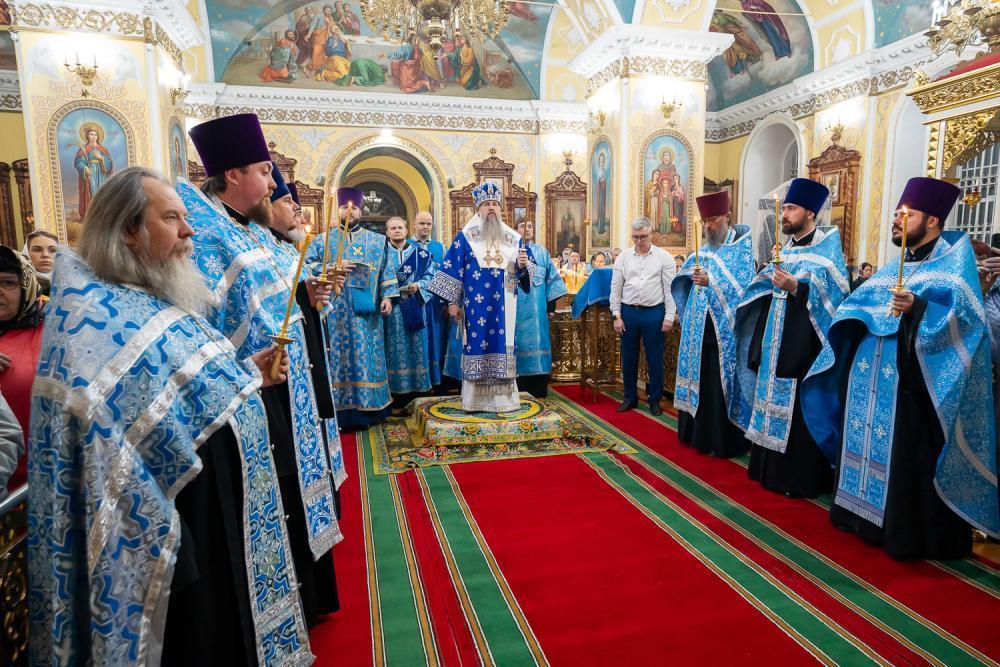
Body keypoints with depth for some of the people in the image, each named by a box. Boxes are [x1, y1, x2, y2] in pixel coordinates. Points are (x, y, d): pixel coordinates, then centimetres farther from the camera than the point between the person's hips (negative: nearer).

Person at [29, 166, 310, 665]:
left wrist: (249, 371, 3)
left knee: (226, 624, 24)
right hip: (178, 525, -9)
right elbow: (106, 462, -24)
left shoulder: (162, 301, 8)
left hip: (221, 508, 9)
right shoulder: (91, 320, -20)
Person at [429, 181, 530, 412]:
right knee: (477, 344, -3)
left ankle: (503, 398, 11)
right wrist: (452, 302, -6)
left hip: (503, 305, 3)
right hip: (476, 305, -2)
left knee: (502, 344, 3)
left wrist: (522, 265, -10)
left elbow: (521, 274, 14)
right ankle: (476, 399, 5)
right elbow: (452, 270, 0)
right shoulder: (465, 237, 4)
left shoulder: (513, 239, 12)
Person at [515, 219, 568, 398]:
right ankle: (518, 390, 7)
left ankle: (537, 389, 11)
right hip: (516, 307, -2)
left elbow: (551, 278, 11)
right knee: (518, 342, 0)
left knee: (537, 341, 3)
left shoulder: (542, 252, 12)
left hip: (537, 308, 3)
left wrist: (552, 304, 6)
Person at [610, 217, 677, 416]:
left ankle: (654, 399, 20)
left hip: (654, 312, -2)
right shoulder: (623, 257, 4)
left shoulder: (664, 257, -1)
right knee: (628, 357, 10)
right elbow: (615, 289, 5)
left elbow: (670, 289, -2)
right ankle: (630, 397, 25)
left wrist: (669, 316, -7)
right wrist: (617, 316, 0)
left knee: (654, 358, 5)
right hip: (628, 312, 2)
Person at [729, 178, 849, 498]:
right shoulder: (785, 251, 16)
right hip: (776, 346, 8)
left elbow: (834, 295, -16)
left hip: (805, 347, -8)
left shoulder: (828, 248, -6)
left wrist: (795, 287, -26)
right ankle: (771, 470, 23)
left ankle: (802, 478, 8)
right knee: (773, 408, 12)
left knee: (799, 413, -4)